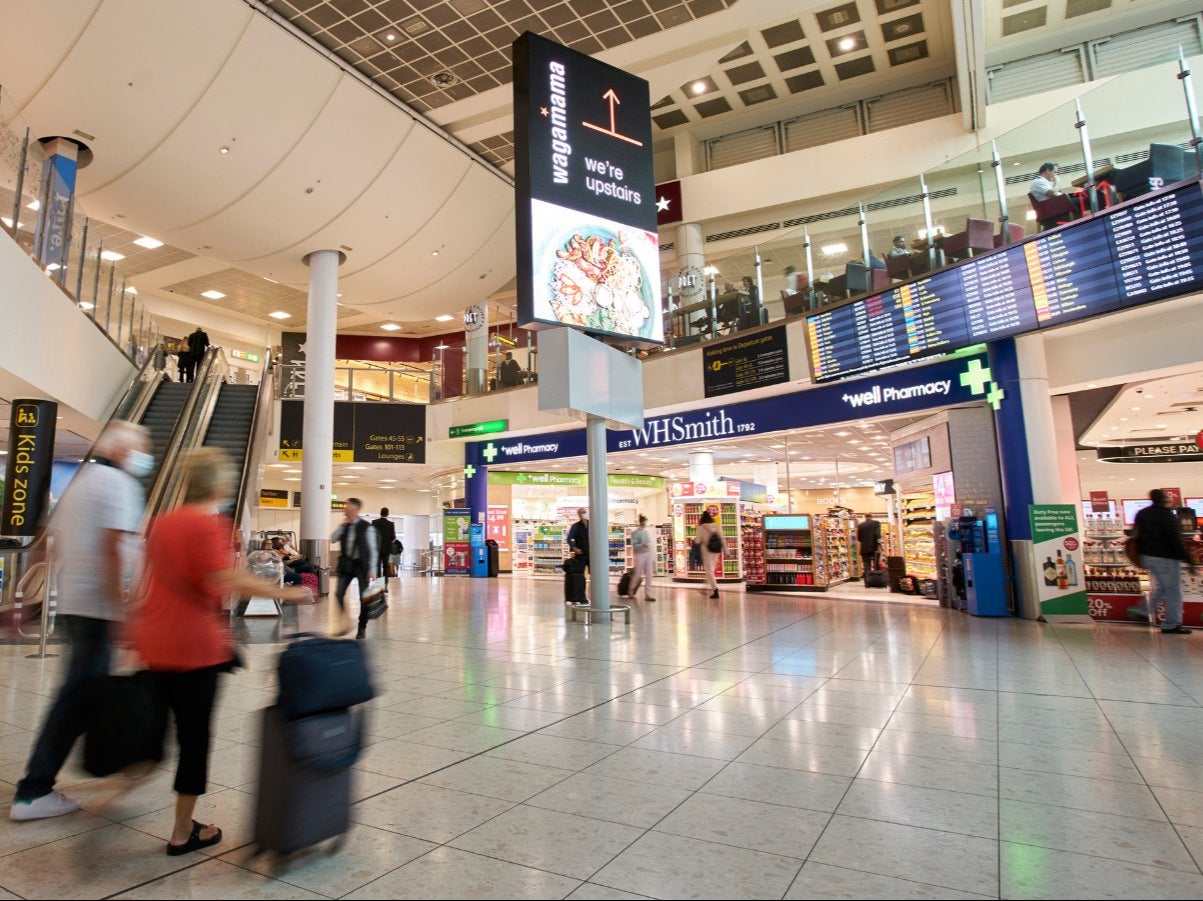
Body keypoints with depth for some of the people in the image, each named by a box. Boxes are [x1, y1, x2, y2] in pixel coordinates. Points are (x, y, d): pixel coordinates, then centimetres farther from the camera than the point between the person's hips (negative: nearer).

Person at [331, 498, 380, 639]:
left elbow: (373, 550, -10)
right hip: (346, 564, 5)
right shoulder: (345, 526, 7)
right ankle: (346, 620, 18)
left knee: (363, 598, 1)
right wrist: (342, 525, -8)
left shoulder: (366, 527, -10)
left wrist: (371, 570, -14)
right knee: (339, 594, -2)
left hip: (361, 565, -5)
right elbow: (333, 539, 2)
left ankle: (362, 628, 15)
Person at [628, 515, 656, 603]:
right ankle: (631, 590, 26)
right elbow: (634, 546, -11)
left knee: (649, 575, 0)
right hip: (640, 555, -5)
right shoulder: (635, 533, -5)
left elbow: (651, 543, 16)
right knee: (638, 574, 3)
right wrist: (643, 545, -27)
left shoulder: (648, 531, 12)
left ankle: (647, 595, 4)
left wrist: (653, 556, 14)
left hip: (649, 554, 5)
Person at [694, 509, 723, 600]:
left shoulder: (701, 528, -10)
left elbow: (697, 541, -8)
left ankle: (715, 590, -11)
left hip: (706, 550, -4)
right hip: (716, 550, 4)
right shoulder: (717, 526, 1)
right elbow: (722, 539, 2)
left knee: (709, 570, -1)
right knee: (711, 569, 21)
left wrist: (694, 539, 13)